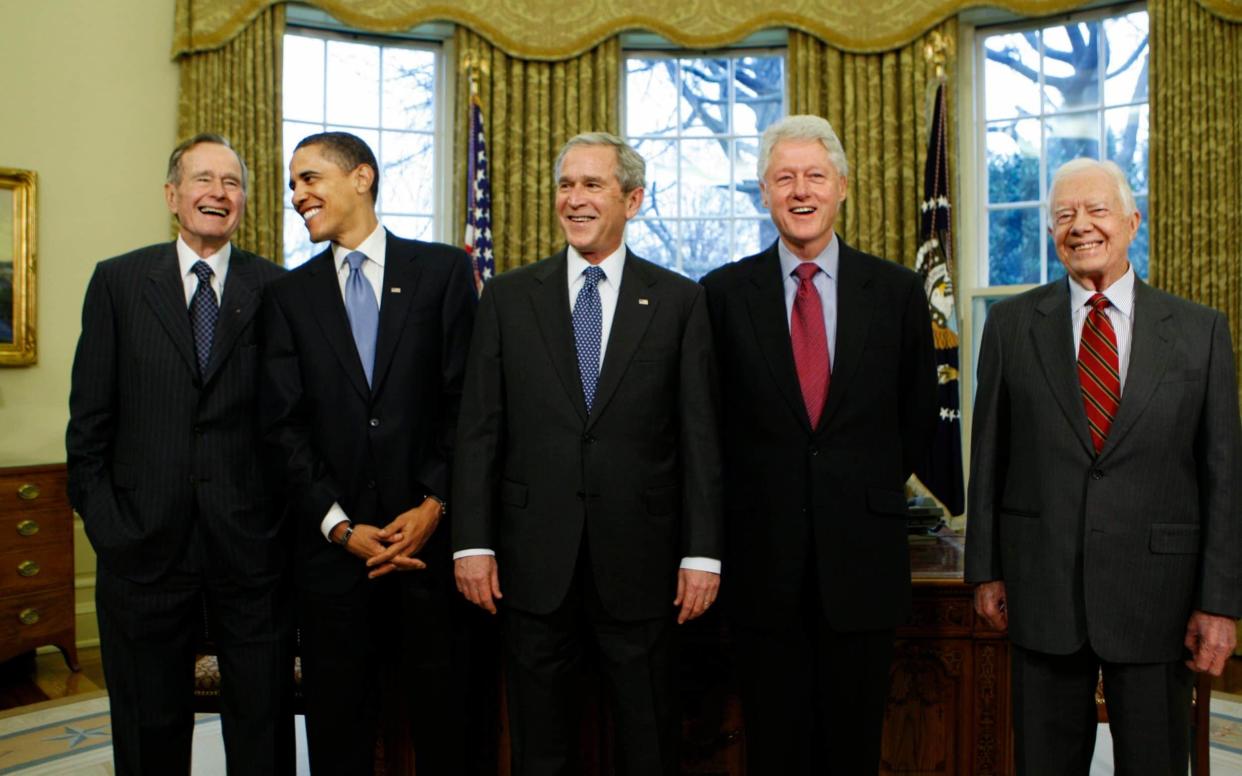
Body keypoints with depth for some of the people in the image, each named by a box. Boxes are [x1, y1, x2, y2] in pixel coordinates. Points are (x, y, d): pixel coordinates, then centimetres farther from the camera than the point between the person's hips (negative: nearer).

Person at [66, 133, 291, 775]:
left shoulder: (276, 288, 2)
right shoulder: (117, 281, 4)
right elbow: (89, 417, 3)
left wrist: (288, 514, -5)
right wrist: (102, 520, -2)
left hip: (250, 540, 0)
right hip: (145, 541, 1)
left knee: (262, 722, 12)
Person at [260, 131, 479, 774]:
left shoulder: (443, 270, 2)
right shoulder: (289, 295, 8)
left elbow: (468, 400, -2)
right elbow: (284, 425, 2)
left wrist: (434, 504, -10)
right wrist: (341, 527, -8)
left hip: (430, 533, -2)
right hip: (331, 544, 2)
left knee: (441, 714, 8)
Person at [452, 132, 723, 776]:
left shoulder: (678, 300, 2)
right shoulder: (508, 296, 5)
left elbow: (699, 436, 0)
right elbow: (479, 428, 2)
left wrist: (703, 552, -4)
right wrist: (472, 543, -3)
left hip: (638, 558, -1)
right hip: (533, 558, 1)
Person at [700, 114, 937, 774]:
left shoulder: (897, 291, 3)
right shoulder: (724, 292, 0)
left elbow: (919, 414, 11)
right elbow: (711, 417, 6)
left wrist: (875, 488, 9)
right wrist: (750, 494, 4)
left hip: (863, 554, 1)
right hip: (764, 558, 0)